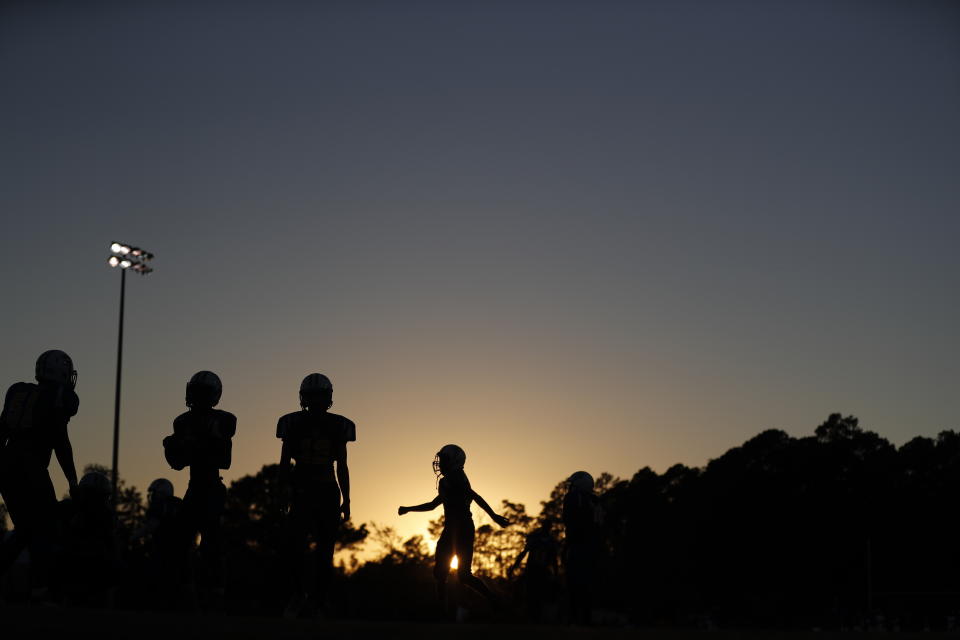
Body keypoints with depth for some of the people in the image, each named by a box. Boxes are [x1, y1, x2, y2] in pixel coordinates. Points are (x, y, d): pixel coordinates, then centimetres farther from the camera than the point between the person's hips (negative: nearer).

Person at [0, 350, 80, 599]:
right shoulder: (61, 397, -4)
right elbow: (60, 441, -8)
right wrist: (72, 478, -4)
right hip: (30, 469, -6)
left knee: (25, 529, 17)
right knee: (44, 529, 0)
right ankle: (41, 587, -10)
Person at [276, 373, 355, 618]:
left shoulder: (337, 426, 4)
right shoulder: (294, 424, 1)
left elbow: (342, 467, 9)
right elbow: (284, 462, 5)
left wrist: (346, 501, 5)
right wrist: (283, 493, -7)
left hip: (328, 496, 1)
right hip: (301, 493, -1)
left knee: (324, 553, 0)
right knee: (294, 545, -16)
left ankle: (316, 605, 5)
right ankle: (298, 594, 1)